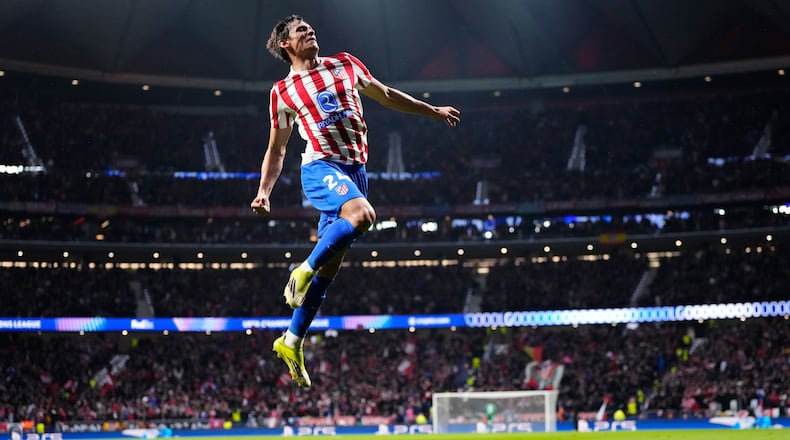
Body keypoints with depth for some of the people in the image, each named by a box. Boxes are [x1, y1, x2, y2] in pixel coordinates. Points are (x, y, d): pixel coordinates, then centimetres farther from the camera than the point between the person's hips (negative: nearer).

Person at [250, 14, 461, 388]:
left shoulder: (345, 64, 14)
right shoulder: (283, 91, 6)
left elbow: (386, 95, 26)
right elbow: (276, 150, 12)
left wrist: (434, 111, 27)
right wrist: (264, 191, -1)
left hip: (355, 170, 5)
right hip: (321, 167, -4)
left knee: (331, 265, 2)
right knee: (362, 214, -36)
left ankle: (292, 342, 9)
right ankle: (304, 271, -20)